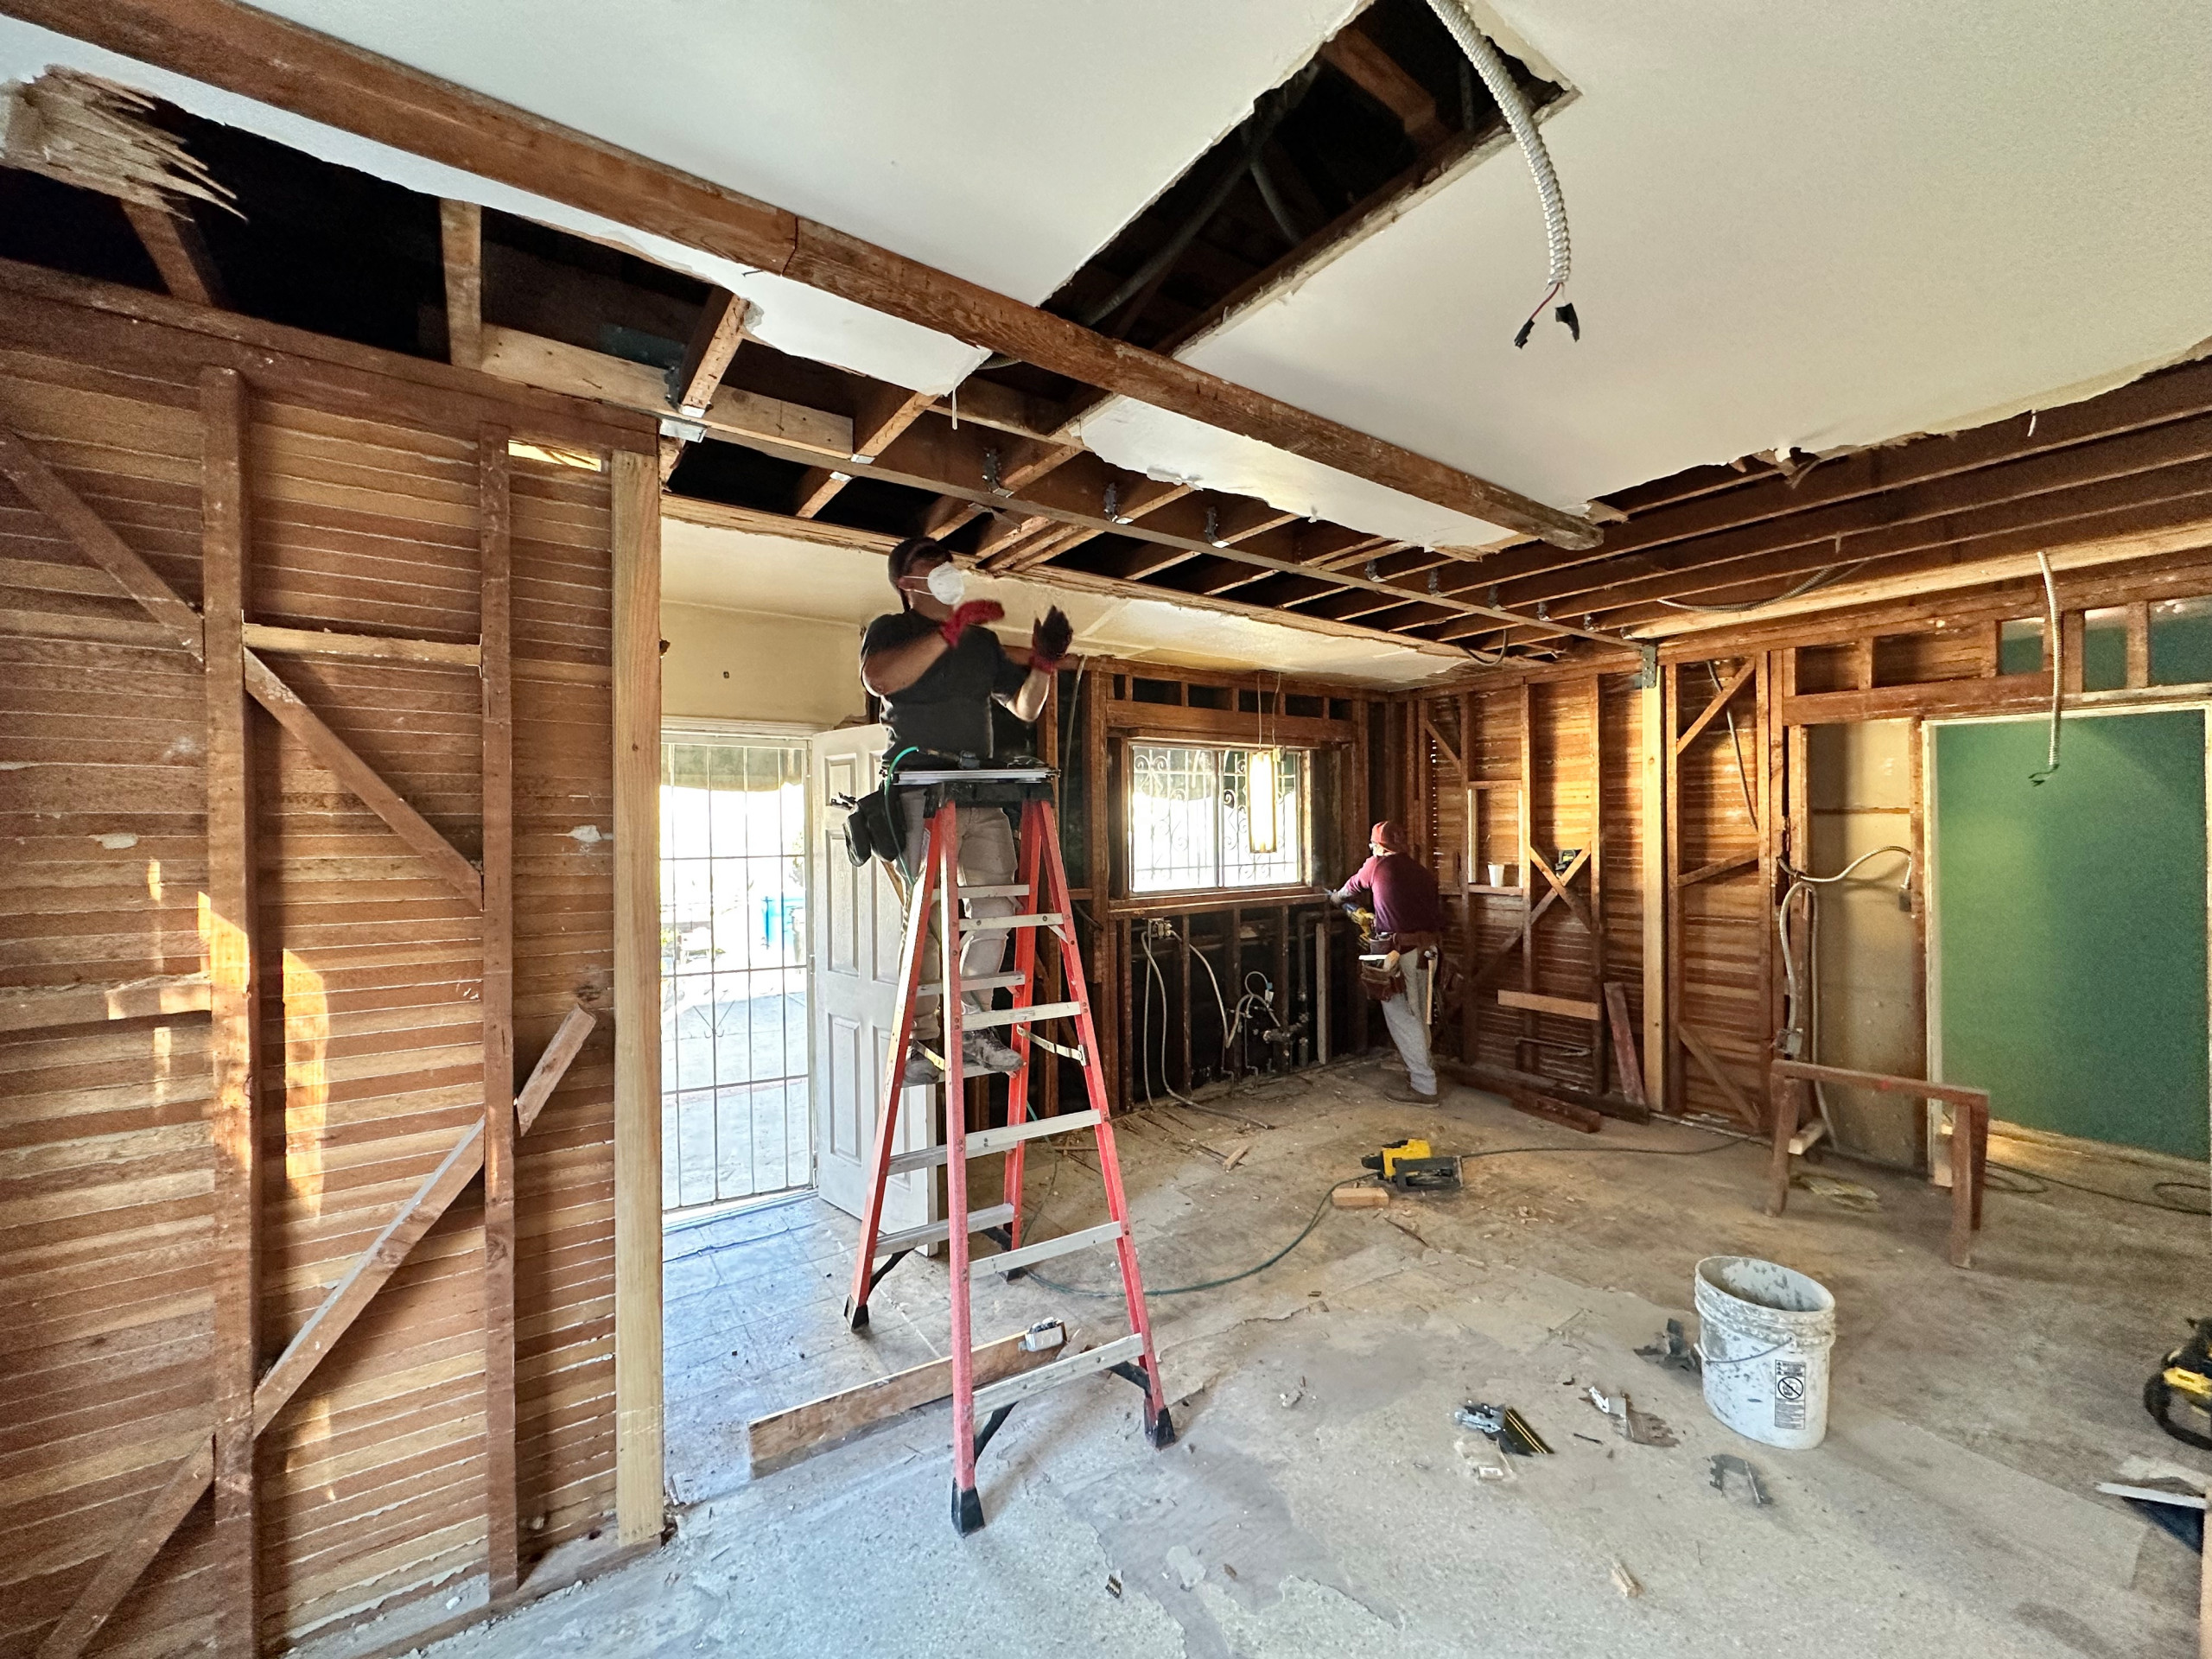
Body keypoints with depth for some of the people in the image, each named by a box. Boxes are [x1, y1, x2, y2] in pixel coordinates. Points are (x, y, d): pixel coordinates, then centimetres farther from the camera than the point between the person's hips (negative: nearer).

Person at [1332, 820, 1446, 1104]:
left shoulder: (1377, 865, 1)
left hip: (1401, 951, -7)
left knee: (1401, 1017, -2)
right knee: (1419, 1016, 18)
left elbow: (1351, 889, 19)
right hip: (1428, 950, 7)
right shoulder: (1421, 870, 16)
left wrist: (1336, 897, 40)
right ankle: (1420, 1072, 29)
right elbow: (1438, 912, 14)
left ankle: (1424, 1086, -1)